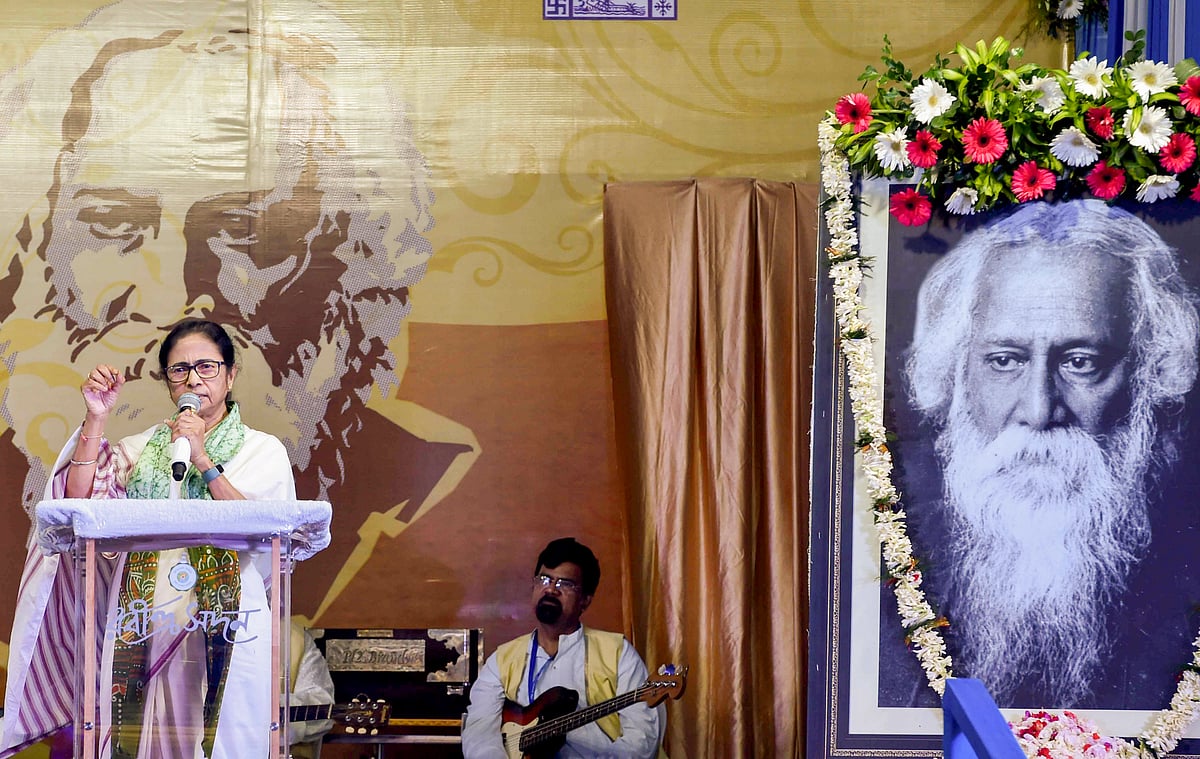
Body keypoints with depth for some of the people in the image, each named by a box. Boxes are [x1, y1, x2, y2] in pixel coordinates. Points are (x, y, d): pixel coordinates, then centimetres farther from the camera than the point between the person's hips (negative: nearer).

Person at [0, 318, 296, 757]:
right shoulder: (142, 449, 17)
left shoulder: (263, 450, 9)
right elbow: (80, 500, 3)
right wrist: (96, 418, 0)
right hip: (147, 633, 2)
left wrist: (204, 462, -12)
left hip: (227, 636, -2)